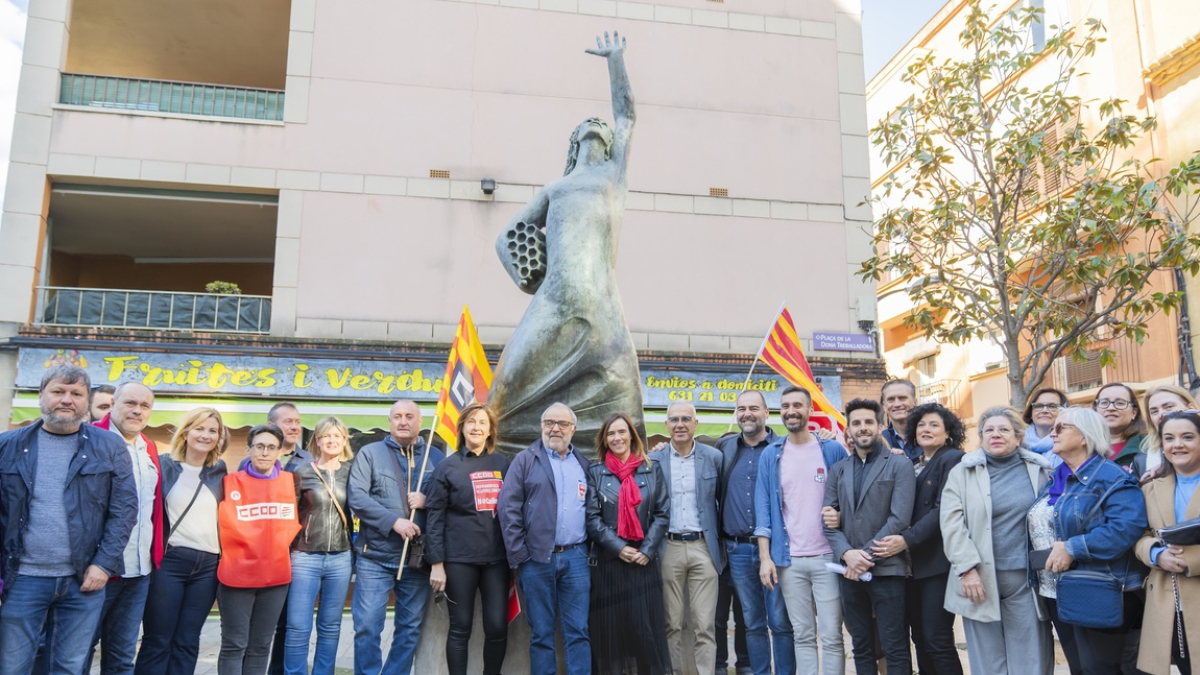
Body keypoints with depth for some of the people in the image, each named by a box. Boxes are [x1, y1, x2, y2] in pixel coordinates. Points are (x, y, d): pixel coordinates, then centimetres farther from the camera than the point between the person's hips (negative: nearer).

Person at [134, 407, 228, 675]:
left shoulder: (219, 471, 10)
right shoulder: (164, 464, -1)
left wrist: (224, 551, 8)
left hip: (208, 565, 3)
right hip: (168, 561, -3)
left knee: (187, 642, 8)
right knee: (157, 641, 2)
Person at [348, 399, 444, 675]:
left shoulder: (436, 457, 8)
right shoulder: (370, 453, 2)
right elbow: (356, 497, -9)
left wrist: (427, 499, -14)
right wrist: (394, 521, -17)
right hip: (375, 557, -2)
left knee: (410, 628, 9)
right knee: (367, 626, -1)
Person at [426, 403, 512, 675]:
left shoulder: (503, 464, 9)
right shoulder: (447, 467, 1)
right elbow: (435, 517, -2)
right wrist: (436, 563, -7)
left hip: (497, 557, 2)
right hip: (460, 558, -2)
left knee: (497, 626, 1)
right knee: (460, 628, 4)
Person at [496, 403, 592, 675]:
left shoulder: (584, 464, 13)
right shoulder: (525, 460, 2)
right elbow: (508, 508, -4)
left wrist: (591, 550, 4)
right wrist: (518, 555, -9)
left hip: (576, 558, 3)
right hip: (537, 559, -2)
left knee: (578, 631, 4)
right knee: (541, 633, 5)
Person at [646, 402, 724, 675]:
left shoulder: (714, 457, 3)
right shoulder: (654, 460, 4)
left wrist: (724, 546, 7)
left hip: (703, 548, 0)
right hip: (668, 548, 1)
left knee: (704, 625, 1)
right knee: (671, 624, 7)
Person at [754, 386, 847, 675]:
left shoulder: (832, 450, 1)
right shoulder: (771, 455, 5)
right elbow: (763, 506, 2)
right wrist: (765, 556, -5)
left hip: (827, 556, -1)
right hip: (788, 559, 1)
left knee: (831, 636, 1)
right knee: (803, 635, 9)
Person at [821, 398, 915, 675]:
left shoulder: (900, 464, -1)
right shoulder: (837, 470, 13)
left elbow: (900, 519, -10)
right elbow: (828, 519, 6)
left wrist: (867, 556, -15)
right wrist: (847, 554, -12)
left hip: (887, 569, -4)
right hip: (850, 569, 4)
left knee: (895, 648, 1)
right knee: (861, 646, 13)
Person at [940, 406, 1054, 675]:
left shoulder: (1040, 470, 8)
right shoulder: (962, 472, 4)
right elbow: (952, 523, -4)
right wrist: (967, 569, -14)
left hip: (1026, 579, 1)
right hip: (981, 580, 0)